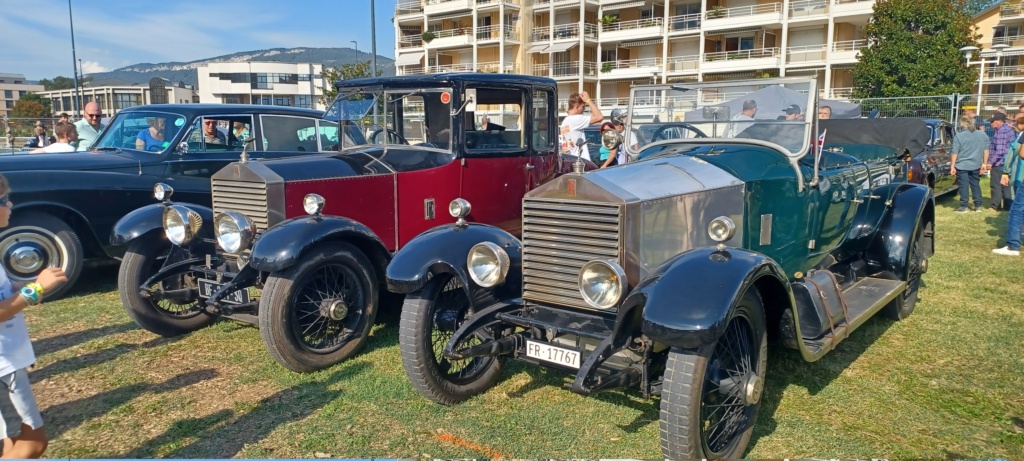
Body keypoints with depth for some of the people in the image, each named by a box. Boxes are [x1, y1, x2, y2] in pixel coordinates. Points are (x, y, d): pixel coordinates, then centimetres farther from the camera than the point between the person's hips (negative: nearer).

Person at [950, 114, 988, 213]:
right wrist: (984, 163, 15)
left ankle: (963, 207, 2)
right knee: (975, 185, 14)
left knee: (964, 186, 1)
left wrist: (952, 166, -7)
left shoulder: (959, 136, -11)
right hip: (976, 165, 4)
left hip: (962, 165, -4)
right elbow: (986, 150, 7)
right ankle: (978, 206, 16)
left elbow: (954, 153, -11)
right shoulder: (983, 134, 3)